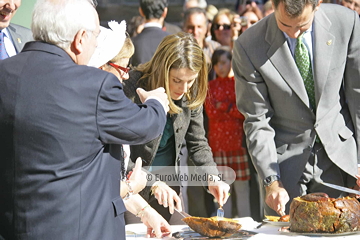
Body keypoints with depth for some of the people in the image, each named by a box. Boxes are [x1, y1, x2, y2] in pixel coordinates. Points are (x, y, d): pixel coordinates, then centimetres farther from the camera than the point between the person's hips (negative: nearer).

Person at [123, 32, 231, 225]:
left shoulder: (192, 93, -5)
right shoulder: (133, 88, -22)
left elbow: (198, 143, 4)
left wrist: (212, 178, -13)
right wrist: (151, 183, -33)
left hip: (167, 181, 5)